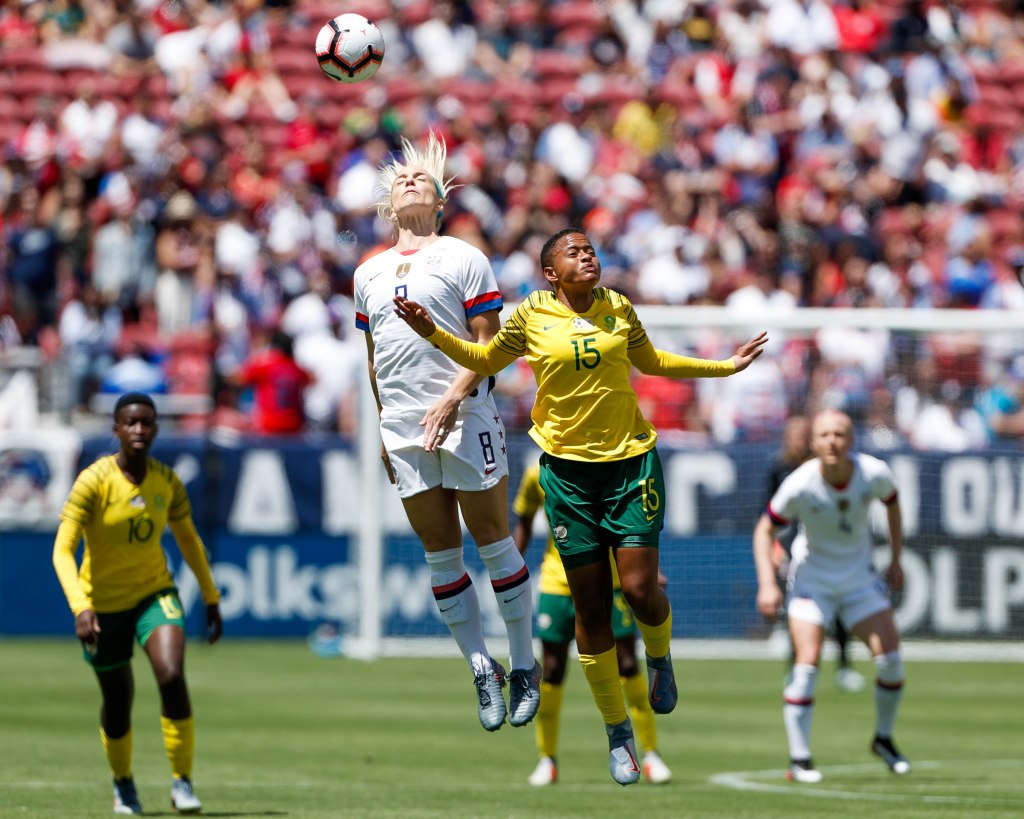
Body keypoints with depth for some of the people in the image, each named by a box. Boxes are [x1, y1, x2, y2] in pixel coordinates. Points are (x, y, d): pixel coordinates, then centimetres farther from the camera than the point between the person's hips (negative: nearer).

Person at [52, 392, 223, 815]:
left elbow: (189, 540, 12)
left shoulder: (167, 481, -4)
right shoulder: (93, 481, -18)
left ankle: (182, 781, -12)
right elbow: (62, 550, -22)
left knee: (172, 676, -23)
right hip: (102, 603, -2)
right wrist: (80, 608, -34)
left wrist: (211, 599, 14)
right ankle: (123, 783, 36)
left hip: (155, 593, 2)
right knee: (118, 702, 8)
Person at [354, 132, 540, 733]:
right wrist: (382, 425, 18)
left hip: (464, 418, -4)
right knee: (442, 555, 4)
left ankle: (524, 667, 6)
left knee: (494, 544, -3)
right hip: (404, 429, 5)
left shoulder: (464, 258, 1)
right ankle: (483, 672, 12)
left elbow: (488, 344, -4)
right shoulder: (370, 273, 16)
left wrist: (452, 397, -17)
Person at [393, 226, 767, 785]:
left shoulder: (619, 309, 2)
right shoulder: (531, 317, -3)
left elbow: (651, 361, 21)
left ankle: (659, 657, 24)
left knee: (639, 587, -12)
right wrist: (432, 332, 2)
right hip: (568, 469, -1)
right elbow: (485, 361, 14)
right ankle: (616, 730, 14)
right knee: (590, 606, 1)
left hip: (631, 462, 1)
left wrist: (725, 366, 21)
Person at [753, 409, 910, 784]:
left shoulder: (875, 473, -18)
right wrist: (767, 583, -21)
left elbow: (892, 502, 7)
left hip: (859, 575, 3)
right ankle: (799, 759, -8)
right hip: (812, 578, -3)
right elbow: (764, 529, -11)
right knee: (807, 663, -16)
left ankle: (884, 739, 18)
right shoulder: (799, 485, -25)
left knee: (890, 659, -6)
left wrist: (896, 559, 9)